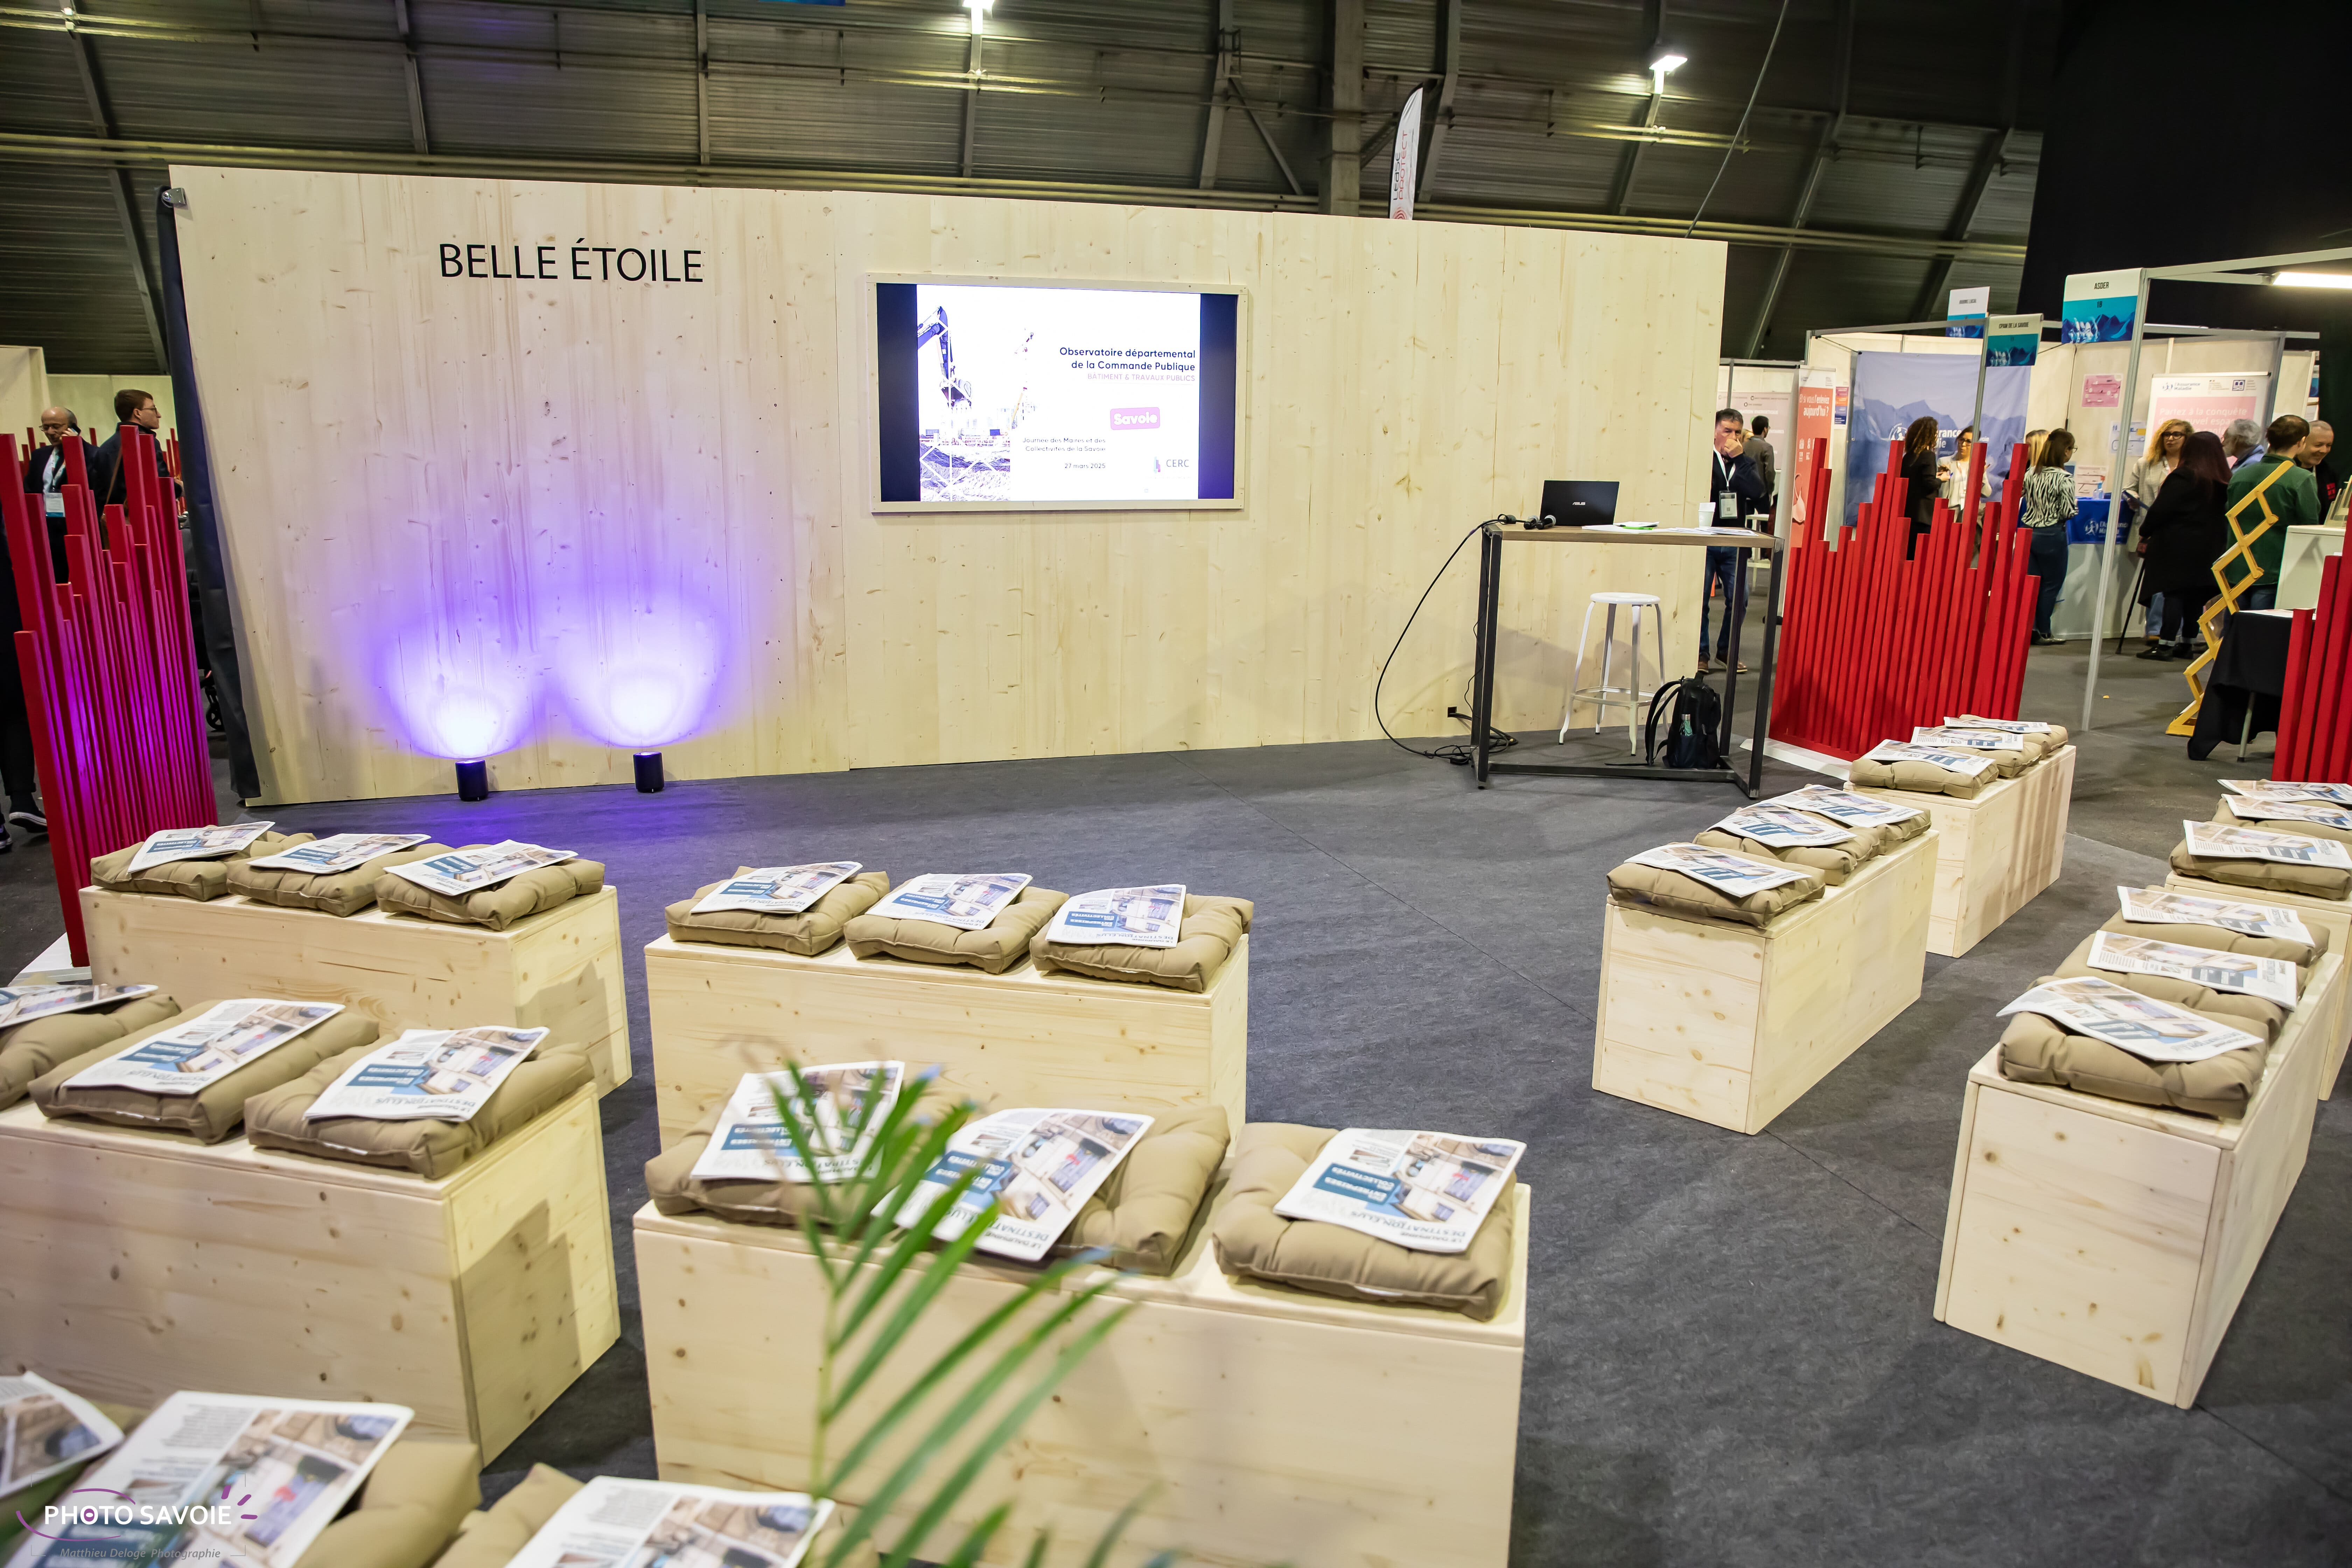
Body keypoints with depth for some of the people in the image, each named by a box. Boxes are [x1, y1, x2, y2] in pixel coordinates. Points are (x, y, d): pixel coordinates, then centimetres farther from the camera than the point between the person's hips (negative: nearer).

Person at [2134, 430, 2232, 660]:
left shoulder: (2182, 477, -12)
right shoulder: (2223, 481, 8)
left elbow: (2161, 510, -13)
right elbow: (2223, 515, 13)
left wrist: (2145, 533, -2)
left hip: (2177, 545, -6)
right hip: (2209, 548, 6)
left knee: (2173, 593, -5)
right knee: (2194, 597, 11)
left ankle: (2167, 644, -6)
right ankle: (2186, 643, 17)